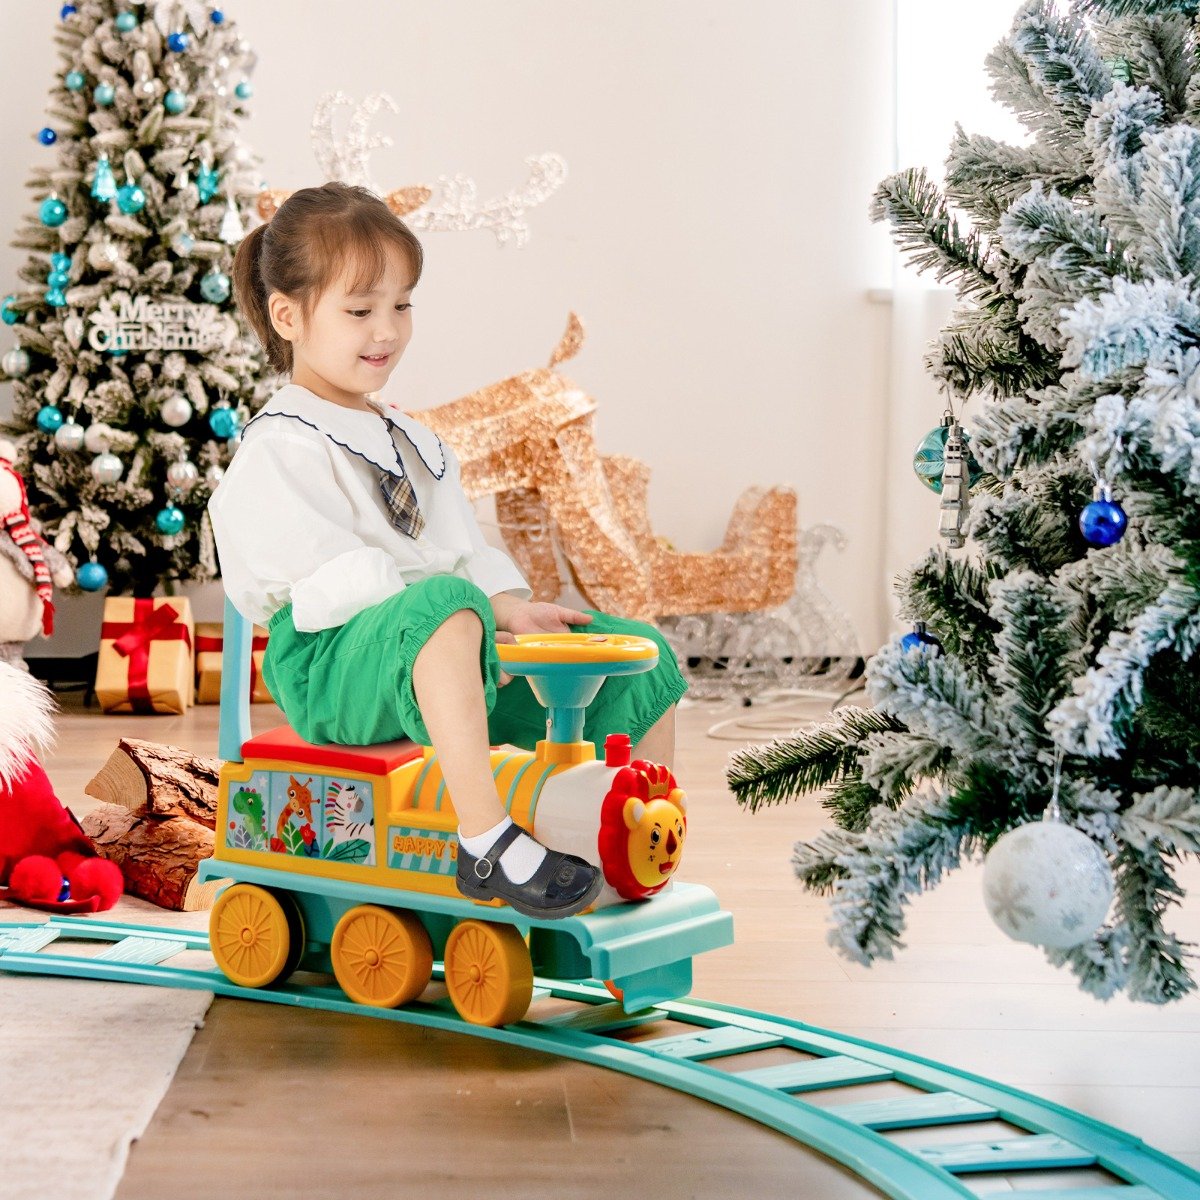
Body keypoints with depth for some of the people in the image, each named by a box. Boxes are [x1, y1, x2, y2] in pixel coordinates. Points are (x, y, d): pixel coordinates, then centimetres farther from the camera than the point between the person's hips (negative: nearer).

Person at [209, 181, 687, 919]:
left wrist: (512, 608, -2)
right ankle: (487, 841, -48)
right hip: (332, 666, -8)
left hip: (443, 665, 9)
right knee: (446, 603, -42)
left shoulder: (413, 442, 24)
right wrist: (480, 619, -22)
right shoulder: (279, 450, -5)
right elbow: (334, 581, -17)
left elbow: (466, 547, 21)